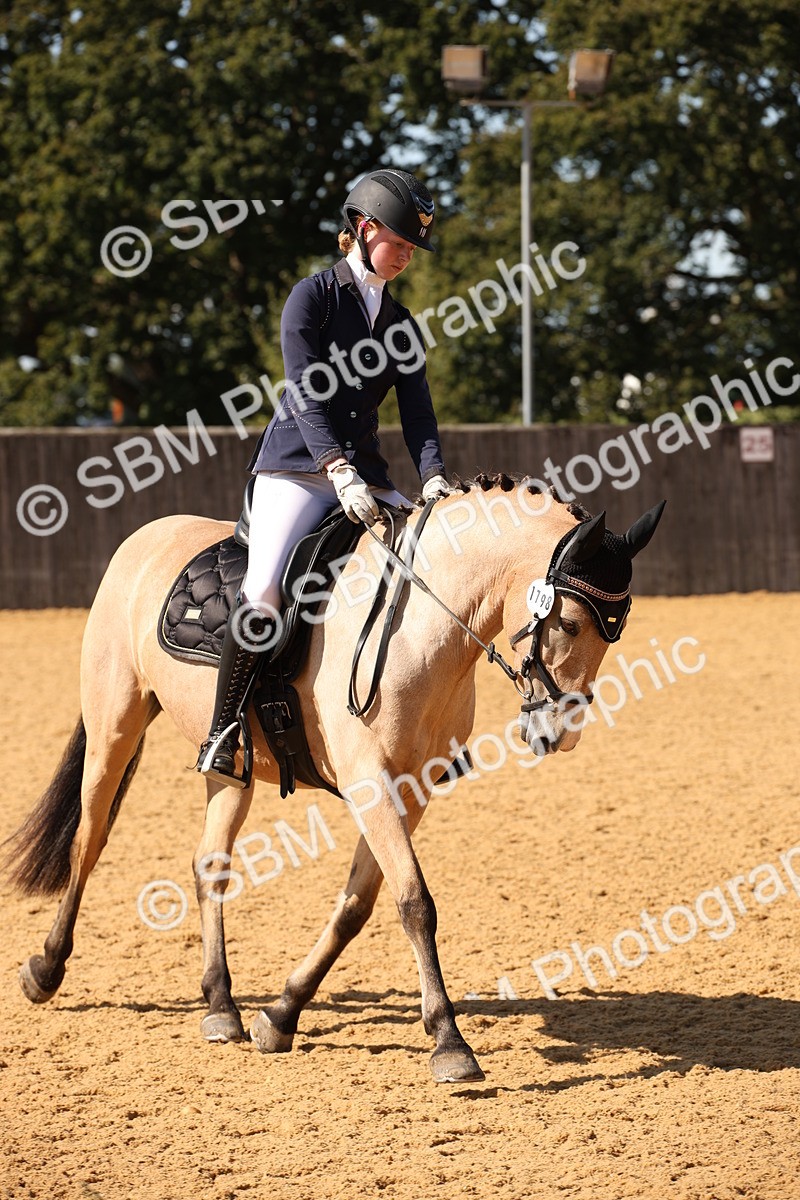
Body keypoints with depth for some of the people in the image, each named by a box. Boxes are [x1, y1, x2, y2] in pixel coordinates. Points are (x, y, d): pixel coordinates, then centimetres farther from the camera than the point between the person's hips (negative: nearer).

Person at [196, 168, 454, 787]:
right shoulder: (312, 297, -2)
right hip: (295, 468, -6)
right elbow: (305, 394, -13)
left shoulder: (402, 324, 15)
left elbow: (417, 410, 6)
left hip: (365, 477, 6)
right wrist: (340, 471, -26)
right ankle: (223, 735, -20)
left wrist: (433, 475, -14)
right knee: (264, 589, -27)